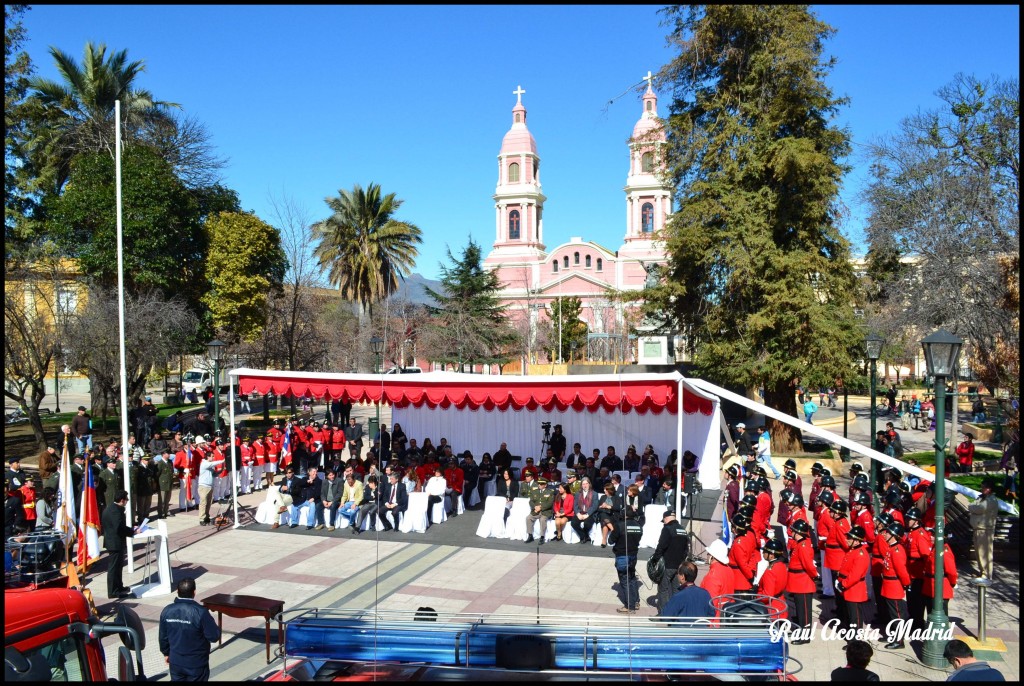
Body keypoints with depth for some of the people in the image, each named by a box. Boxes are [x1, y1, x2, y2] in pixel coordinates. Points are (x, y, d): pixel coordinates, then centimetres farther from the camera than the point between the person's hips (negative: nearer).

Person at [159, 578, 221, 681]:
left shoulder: (167, 611, -8)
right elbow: (214, 636, -20)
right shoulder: (200, 612, -24)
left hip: (176, 661, 4)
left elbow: (163, 636, 4)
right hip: (197, 663, -4)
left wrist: (166, 653, 20)